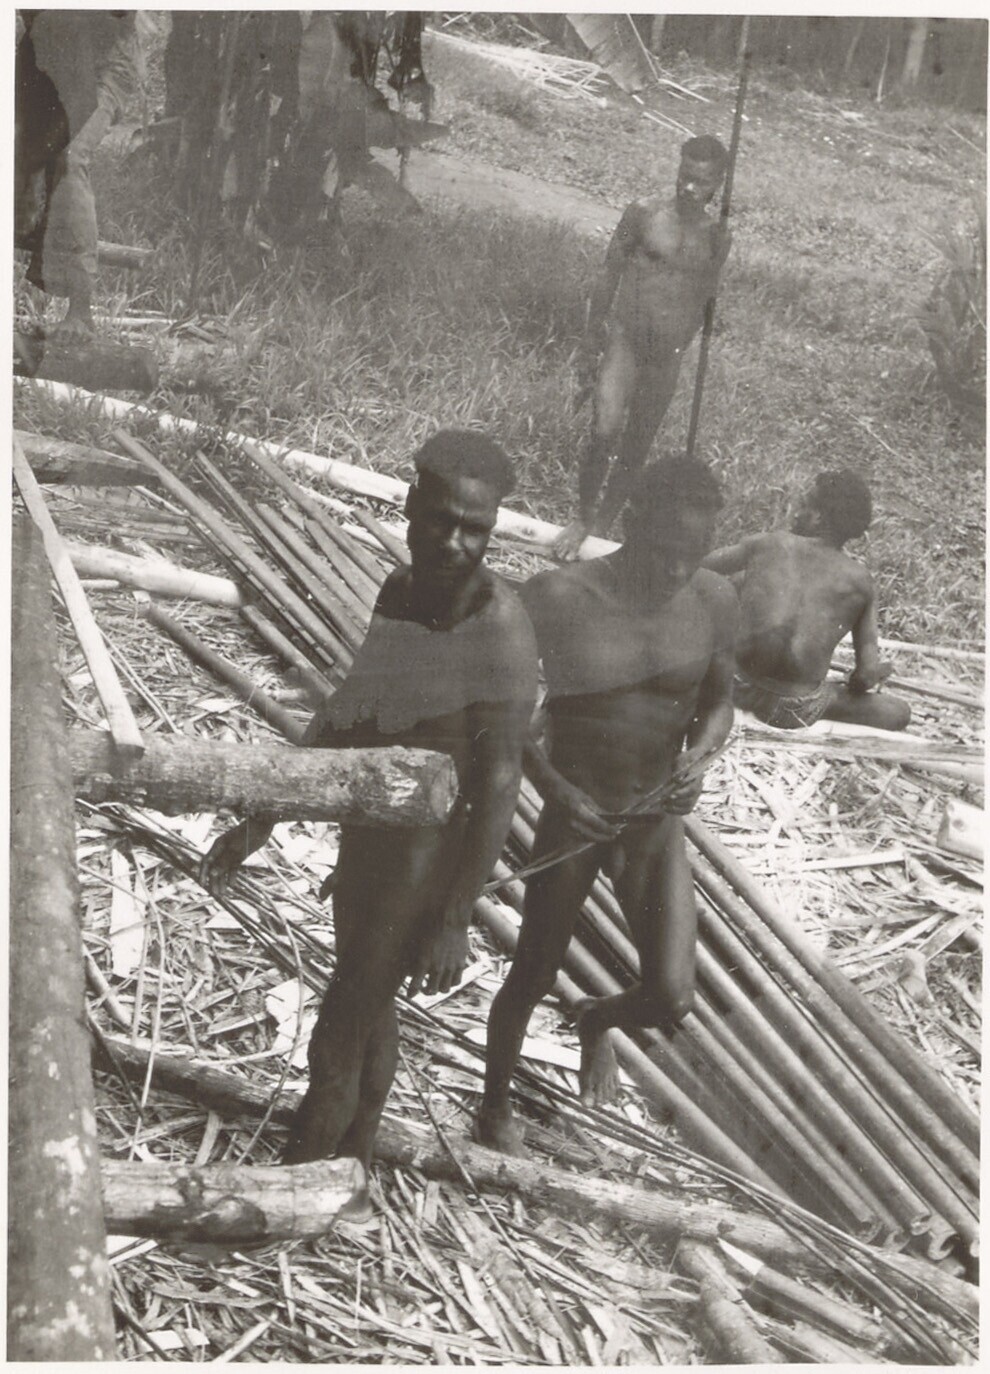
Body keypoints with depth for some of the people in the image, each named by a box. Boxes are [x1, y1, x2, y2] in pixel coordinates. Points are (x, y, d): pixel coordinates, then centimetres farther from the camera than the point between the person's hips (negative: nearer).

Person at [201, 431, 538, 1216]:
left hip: (425, 862, -8)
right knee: (371, 1014, 23)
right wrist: (260, 822, 9)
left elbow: (499, 786, -25)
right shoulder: (400, 591, -1)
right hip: (366, 840, 8)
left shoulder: (499, 630, -27)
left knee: (337, 1045, 5)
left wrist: (455, 920, -23)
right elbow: (347, 715, 8)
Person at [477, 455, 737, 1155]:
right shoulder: (558, 599, -20)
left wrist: (700, 753, -14)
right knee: (533, 978, 12)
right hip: (573, 819, -3)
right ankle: (496, 1110, 41)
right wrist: (554, 788, -19)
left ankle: (597, 1021, 38)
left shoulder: (715, 602, -9)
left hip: (657, 825, 3)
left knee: (672, 998, 0)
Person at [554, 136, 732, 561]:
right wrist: (593, 333, 3)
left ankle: (604, 523, 24)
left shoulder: (716, 236, 4)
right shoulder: (644, 213, -3)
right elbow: (610, 275, 3)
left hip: (668, 353, 3)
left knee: (637, 447, 9)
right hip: (625, 338, -3)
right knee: (604, 432, -18)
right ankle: (582, 518, -2)